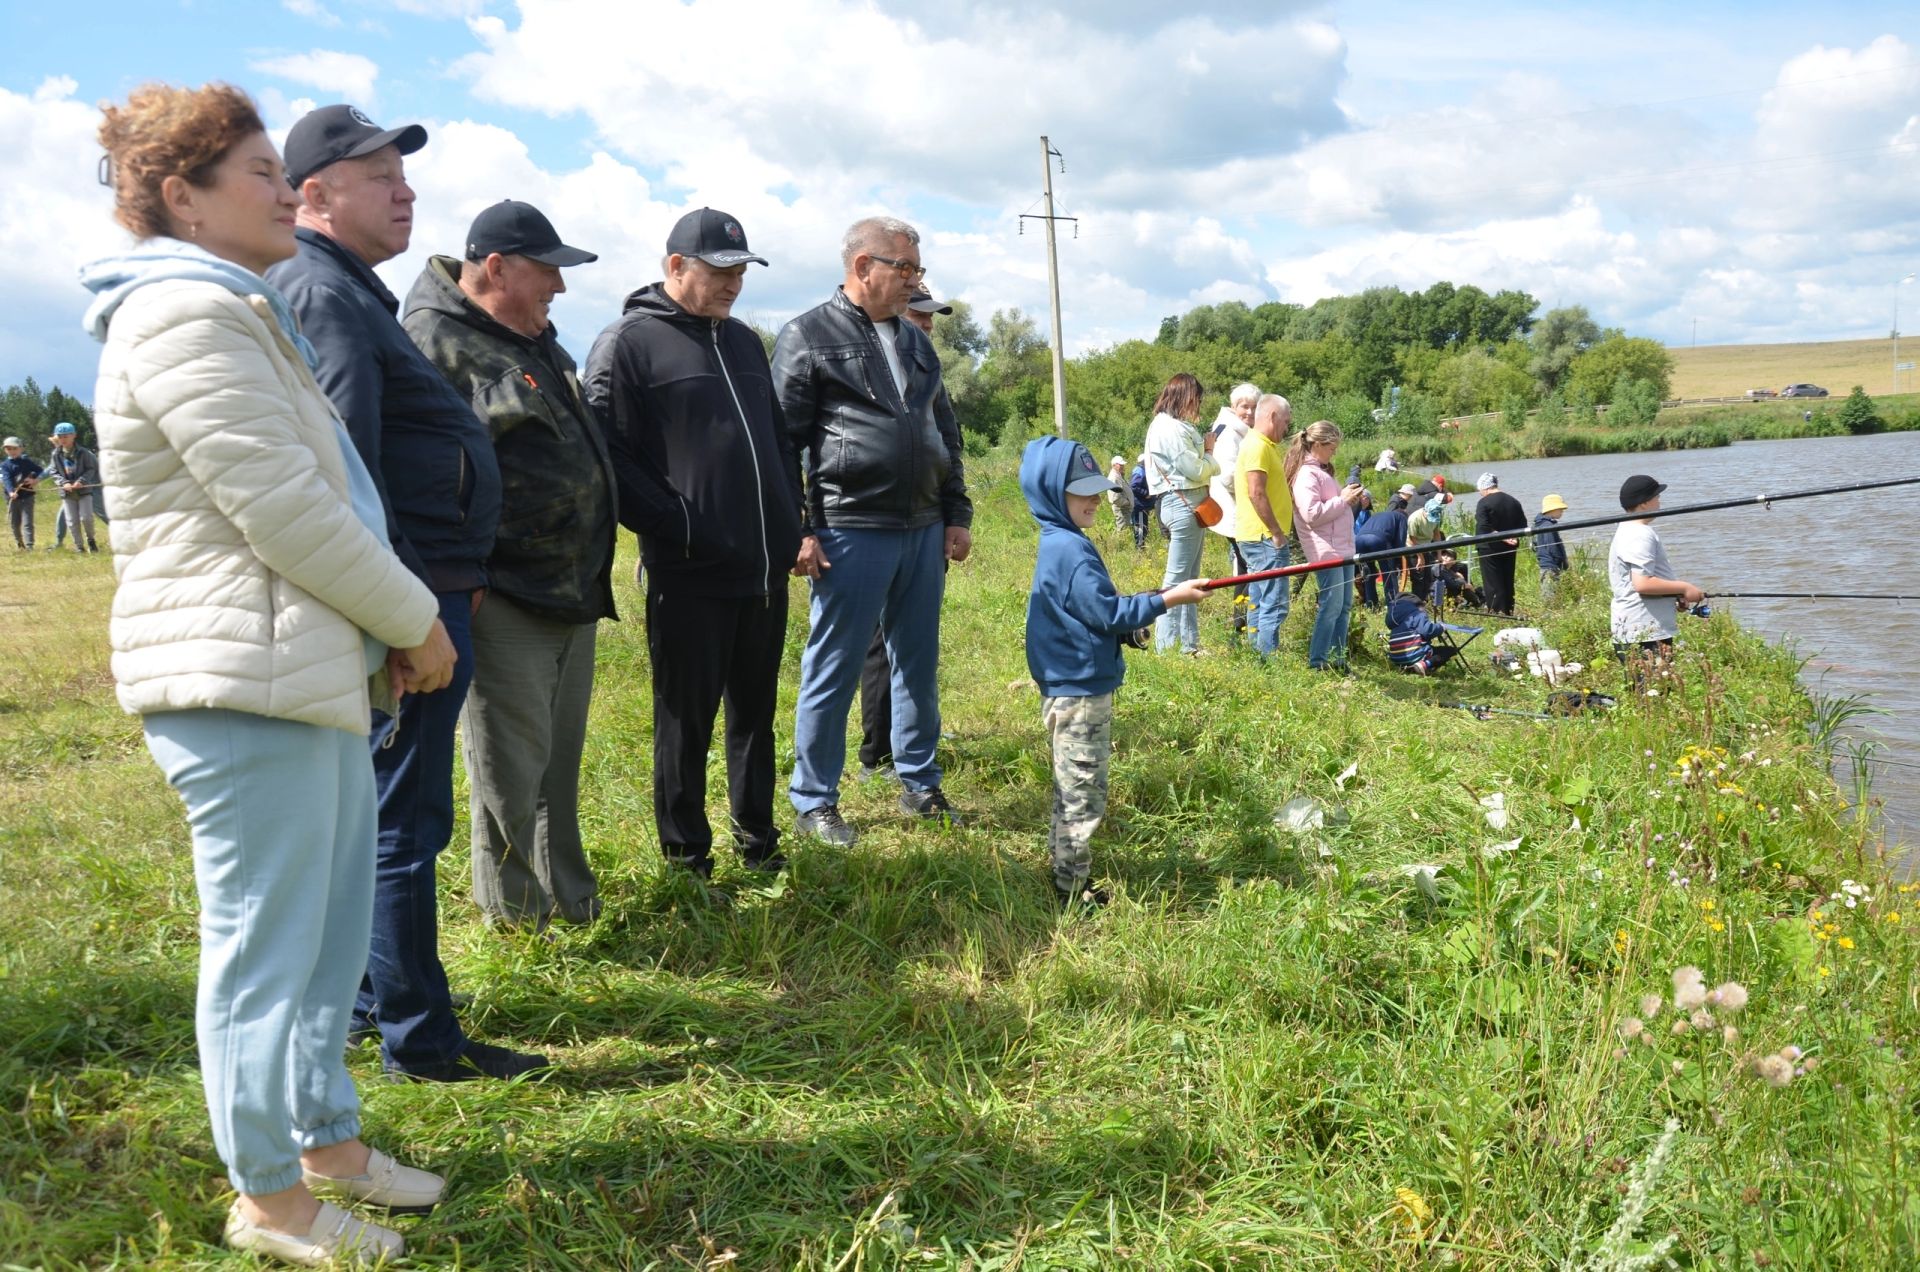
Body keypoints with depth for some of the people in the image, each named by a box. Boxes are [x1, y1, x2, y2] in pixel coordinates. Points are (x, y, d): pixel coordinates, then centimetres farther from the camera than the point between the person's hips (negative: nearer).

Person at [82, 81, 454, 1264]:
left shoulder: (238, 310, 20)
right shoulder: (184, 313, -14)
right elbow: (284, 511, -20)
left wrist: (388, 624, 9)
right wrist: (415, 620, -8)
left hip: (308, 672, 11)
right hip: (242, 680, -10)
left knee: (331, 931, 19)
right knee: (265, 949, 1)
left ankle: (327, 1139, 34)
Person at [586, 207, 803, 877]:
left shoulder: (743, 340, 17)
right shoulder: (627, 343, -5)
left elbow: (779, 439, 24)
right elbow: (611, 457, -12)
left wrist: (790, 519, 11)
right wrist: (678, 528, -16)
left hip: (766, 569, 7)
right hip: (690, 574, -6)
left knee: (755, 711, 15)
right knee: (686, 720, 4)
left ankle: (757, 839, 29)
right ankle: (687, 858, 17)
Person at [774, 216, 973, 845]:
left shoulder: (916, 342, 15)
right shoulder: (808, 336, -4)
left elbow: (946, 435, 20)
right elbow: (782, 440, -8)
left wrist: (957, 515, 14)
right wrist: (798, 531, -13)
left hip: (924, 532, 6)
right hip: (851, 534, -6)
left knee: (919, 667, 13)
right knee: (832, 673, 2)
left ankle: (920, 786, 26)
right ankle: (813, 802, 14)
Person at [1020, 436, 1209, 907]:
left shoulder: (1061, 544, 12)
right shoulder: (1070, 550, -20)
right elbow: (1108, 613, -21)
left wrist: (1148, 603, 11)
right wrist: (1166, 600, -15)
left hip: (1073, 687, 11)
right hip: (1080, 691, -11)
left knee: (1074, 790, 20)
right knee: (1082, 792, -2)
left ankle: (1066, 869, 30)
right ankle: (1073, 888, 6)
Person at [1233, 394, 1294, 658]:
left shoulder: (1266, 446, 18)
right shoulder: (1258, 446, -14)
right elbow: (1256, 493, -23)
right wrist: (1277, 532, -19)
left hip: (1260, 538, 11)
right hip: (1265, 539, -11)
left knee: (1259, 603, 13)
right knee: (1275, 605, -9)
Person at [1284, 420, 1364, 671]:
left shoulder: (1321, 471, 18)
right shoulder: (1306, 475, -14)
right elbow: (1312, 514, -23)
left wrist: (1350, 500, 11)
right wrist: (1342, 500, -15)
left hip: (1343, 548, 10)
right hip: (1326, 550, -10)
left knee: (1344, 605, 12)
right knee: (1331, 605, -9)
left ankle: (1337, 659, 18)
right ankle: (1317, 663, -4)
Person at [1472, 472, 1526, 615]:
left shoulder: (1484, 502, -13)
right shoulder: (1514, 502, 7)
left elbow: (1483, 528, -21)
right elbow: (1523, 526, 8)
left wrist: (1502, 537, -16)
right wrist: (1512, 538, 3)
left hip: (1490, 549, -6)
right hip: (1510, 549, 6)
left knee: (1493, 584, -3)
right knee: (1508, 583, 15)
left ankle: (1497, 613, -7)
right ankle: (1508, 613, 19)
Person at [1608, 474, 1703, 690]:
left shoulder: (1627, 531, 18)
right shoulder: (1641, 535, -15)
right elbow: (1642, 583, -24)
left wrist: (1675, 596, 16)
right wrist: (1683, 588, -12)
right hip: (1645, 635, -11)